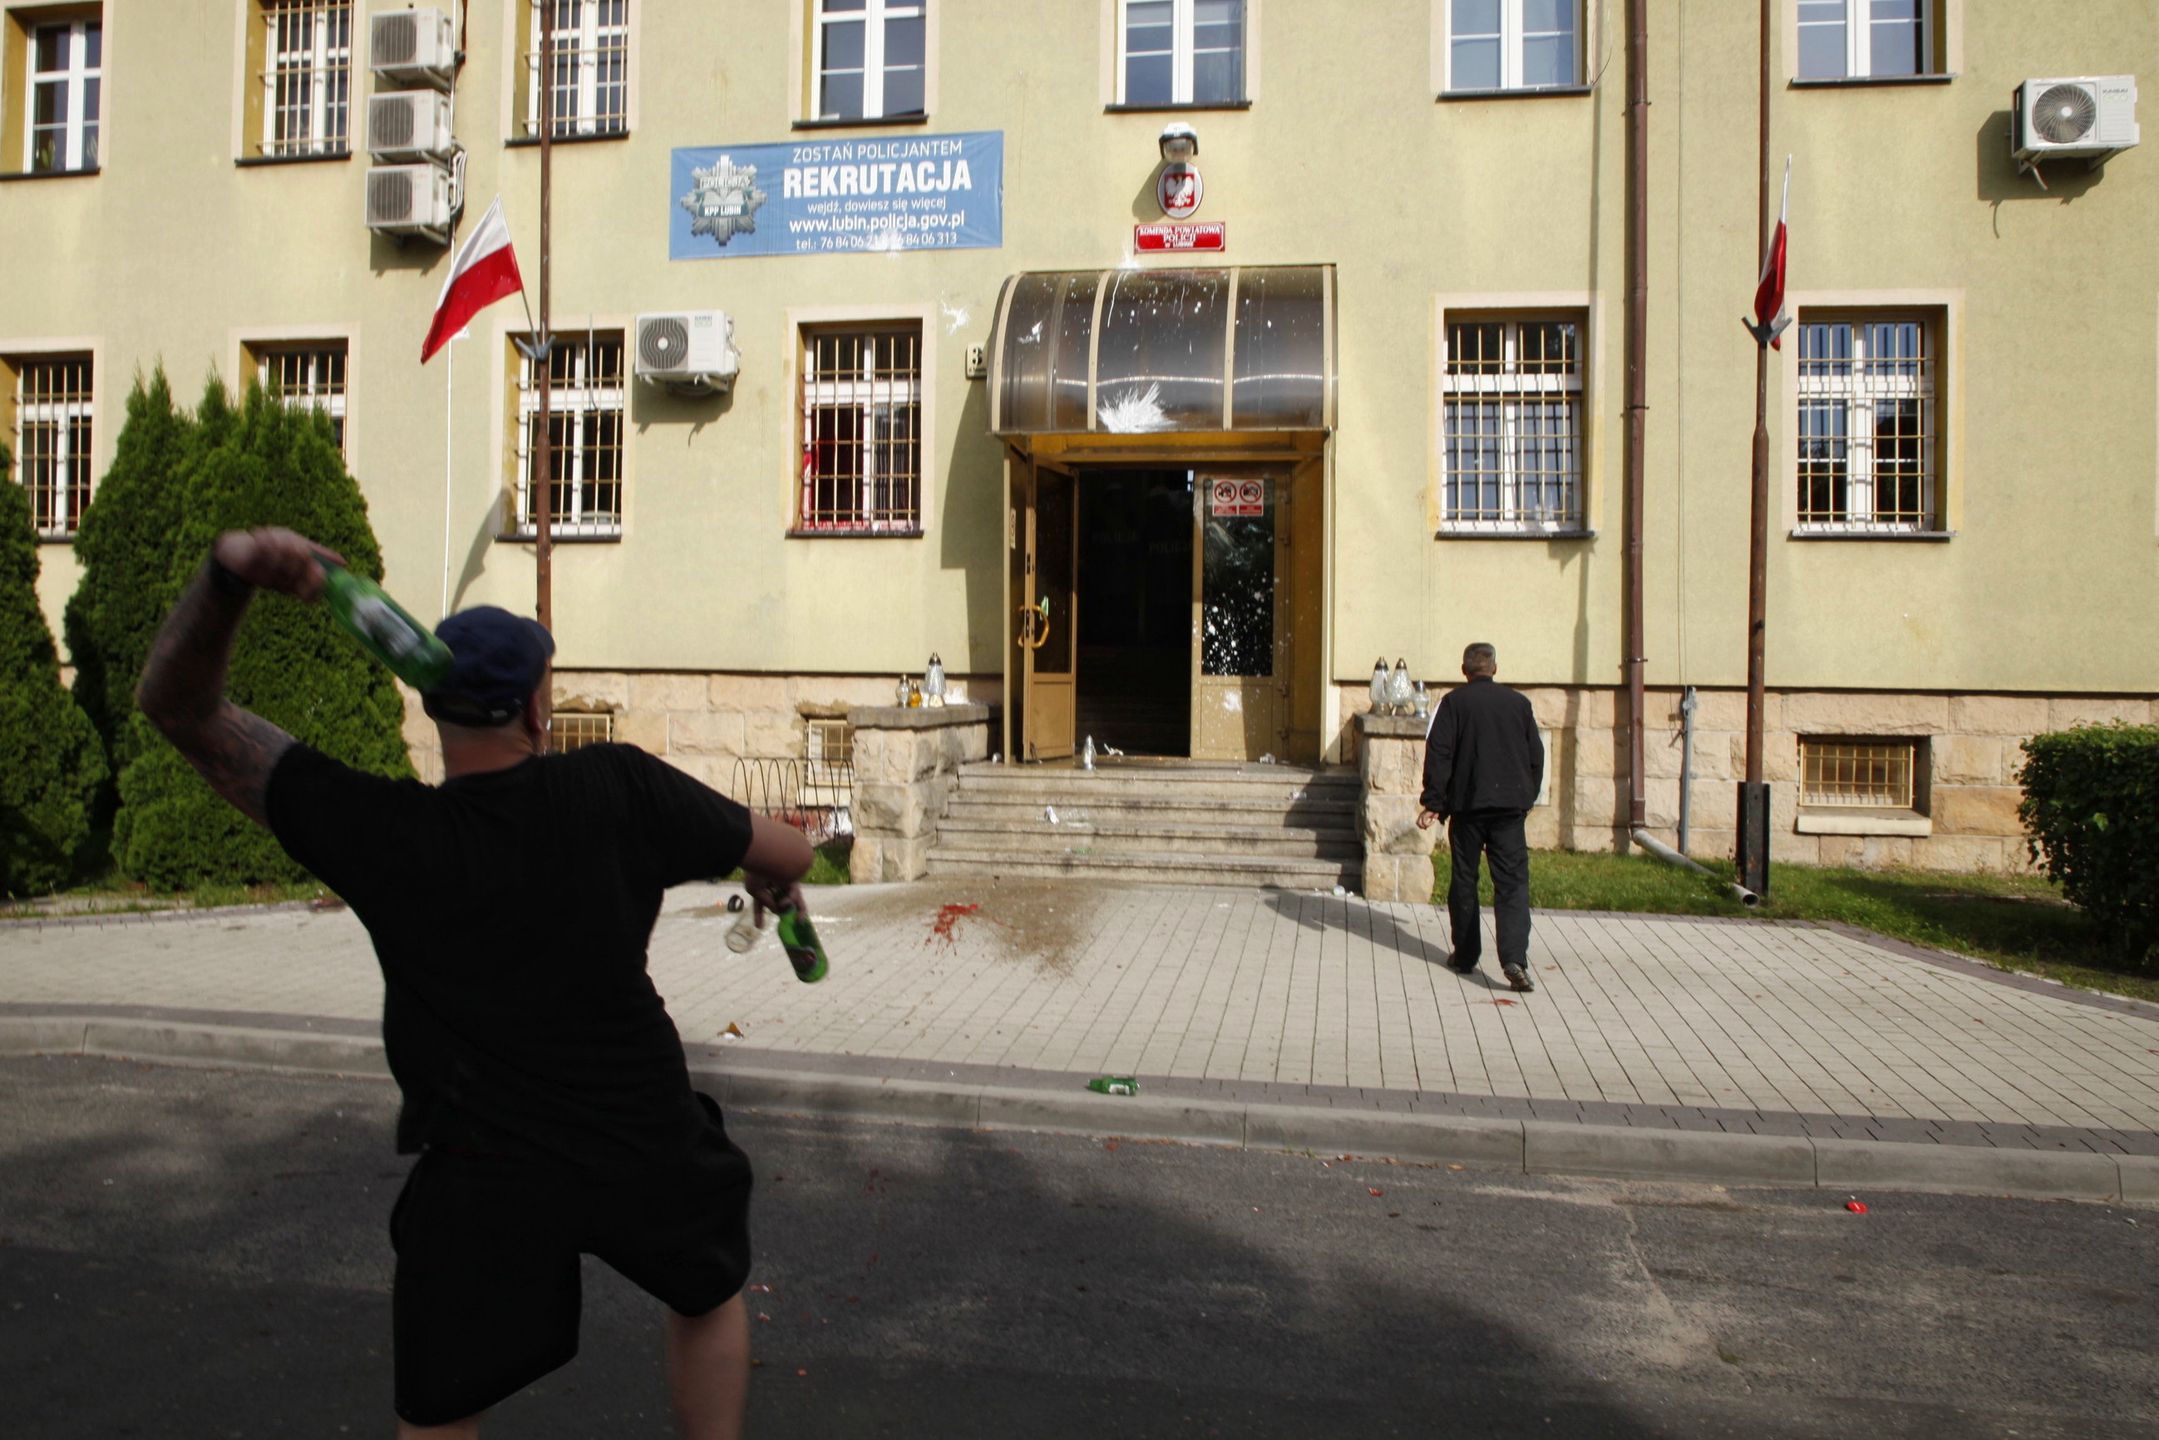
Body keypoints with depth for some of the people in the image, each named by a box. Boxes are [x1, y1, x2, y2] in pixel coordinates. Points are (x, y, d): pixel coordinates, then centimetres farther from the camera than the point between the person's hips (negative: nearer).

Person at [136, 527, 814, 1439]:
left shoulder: (376, 833, -15)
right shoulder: (618, 788, -14)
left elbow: (176, 705, -11)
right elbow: (786, 853, 0)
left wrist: (227, 578, -29)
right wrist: (775, 884, 25)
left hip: (482, 1181, 0)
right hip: (647, 1150, 1)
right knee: (708, 1294, 31)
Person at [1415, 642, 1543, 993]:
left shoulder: (1454, 702, -1)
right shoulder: (1519, 702, 7)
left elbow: (1438, 752, -7)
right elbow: (1536, 754, 12)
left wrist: (1432, 801, -4)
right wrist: (1528, 798, 21)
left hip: (1467, 805, -1)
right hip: (1510, 804, 1)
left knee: (1464, 882, 10)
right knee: (1513, 884, -1)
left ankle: (1465, 956, 17)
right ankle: (1514, 958, -17)